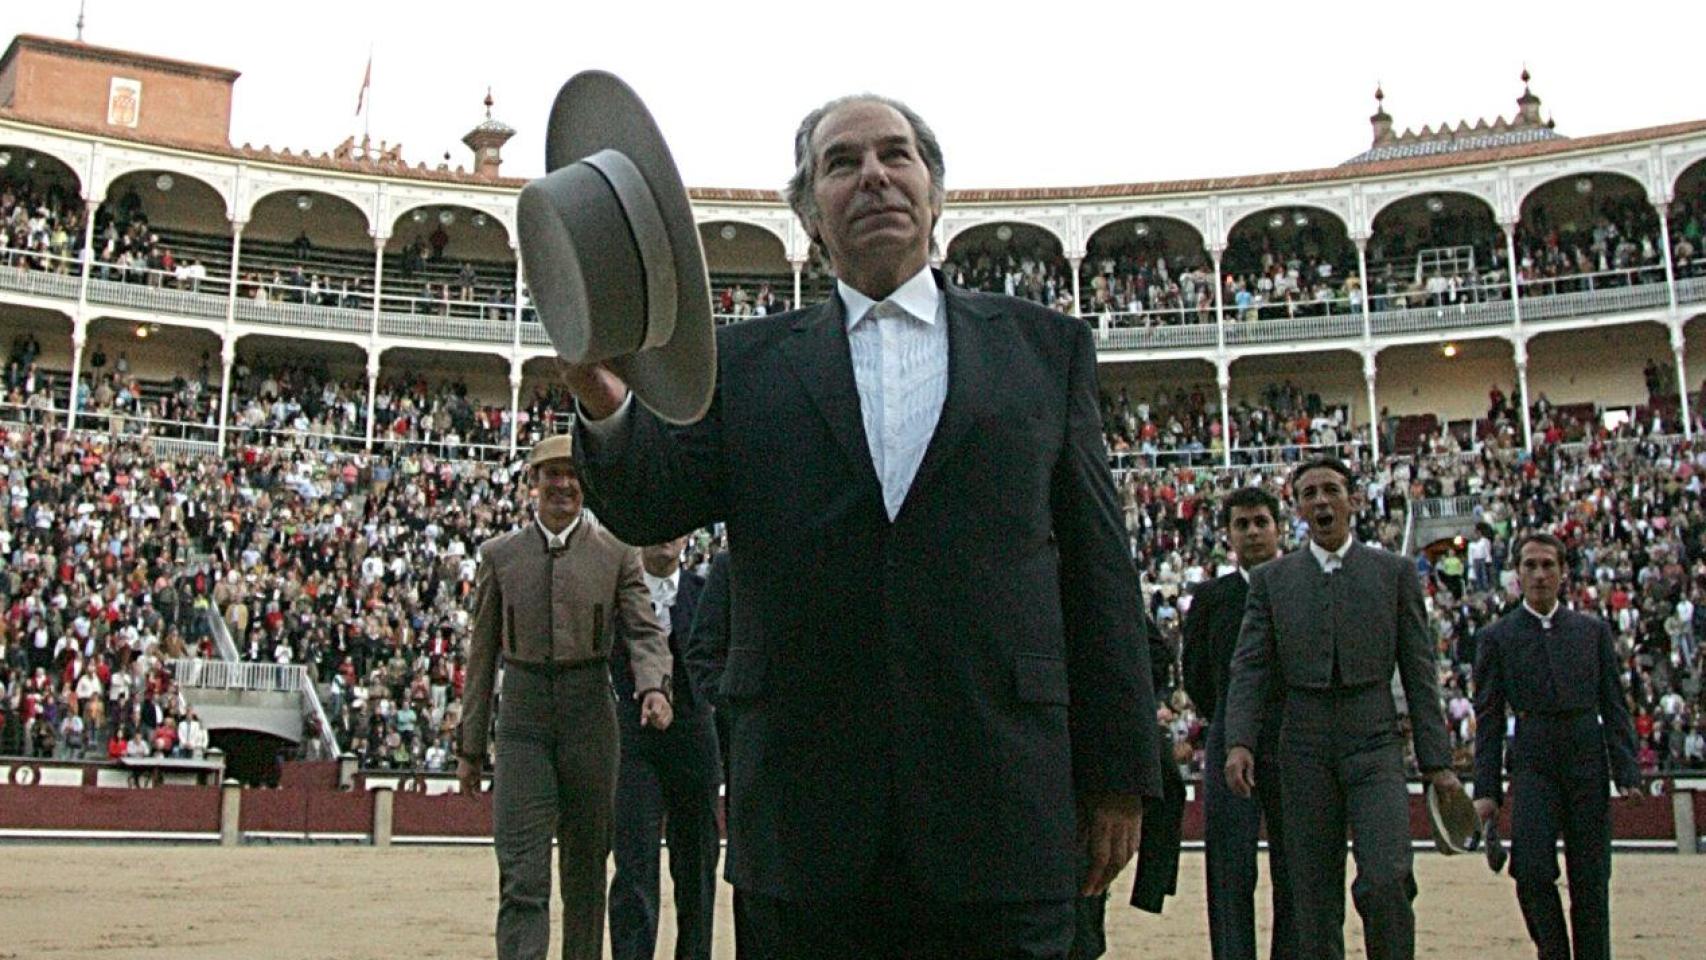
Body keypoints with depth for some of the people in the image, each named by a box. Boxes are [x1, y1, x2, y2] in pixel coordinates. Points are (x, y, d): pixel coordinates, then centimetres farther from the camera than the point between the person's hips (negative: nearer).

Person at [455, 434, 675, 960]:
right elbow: (482, 651, 11)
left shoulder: (617, 552, 7)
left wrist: (653, 686, -22)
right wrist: (469, 744, 9)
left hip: (590, 715, 0)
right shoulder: (499, 553, 10)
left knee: (586, 864, 10)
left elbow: (645, 630, 0)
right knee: (521, 875, -8)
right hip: (522, 718, 0)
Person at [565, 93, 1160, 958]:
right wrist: (605, 407, -23)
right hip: (805, 817, 1)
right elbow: (650, 506, -1)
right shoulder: (747, 363, 11)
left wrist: (1118, 773, 4)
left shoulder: (1044, 347, 10)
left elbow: (1096, 567, 8)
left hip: (1000, 814, 0)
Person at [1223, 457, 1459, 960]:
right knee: (1313, 896, 4)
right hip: (1304, 749, 1)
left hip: (1374, 744, -1)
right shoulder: (1271, 579, 9)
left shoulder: (1395, 572, 8)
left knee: (1386, 879, -17)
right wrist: (1239, 741, -11)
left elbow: (1419, 673, 7)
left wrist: (1436, 759, 2)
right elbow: (1249, 669, 4)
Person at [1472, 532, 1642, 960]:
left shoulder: (1594, 630, 12)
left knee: (1591, 878, 3)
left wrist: (1627, 773, -1)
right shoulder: (1497, 637, 6)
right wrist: (1486, 788, -2)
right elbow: (1488, 719, 4)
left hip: (1588, 763, 2)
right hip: (1532, 764, -2)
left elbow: (1614, 707, 10)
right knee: (1532, 869, -14)